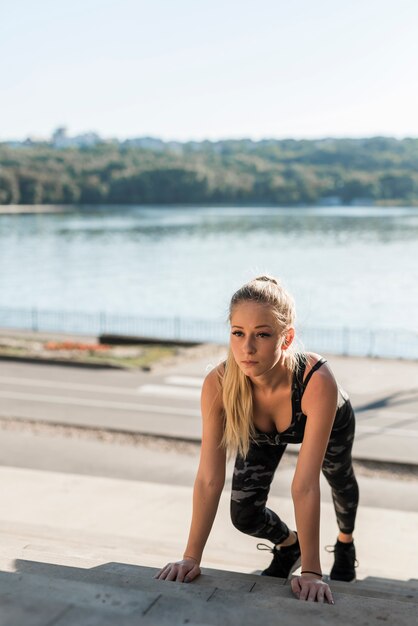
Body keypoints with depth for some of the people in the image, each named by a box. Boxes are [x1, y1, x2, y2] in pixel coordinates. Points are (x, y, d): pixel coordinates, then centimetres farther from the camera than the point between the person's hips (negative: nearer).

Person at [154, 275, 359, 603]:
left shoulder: (317, 381, -49)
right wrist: (191, 558, -33)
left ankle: (346, 542, 61)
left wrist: (311, 572, -44)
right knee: (244, 515, -6)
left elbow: (305, 485, -46)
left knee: (340, 481, 25)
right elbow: (209, 478, -34)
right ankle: (288, 544, 30)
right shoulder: (218, 383, -40)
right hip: (262, 431, 1)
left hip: (331, 420, -1)